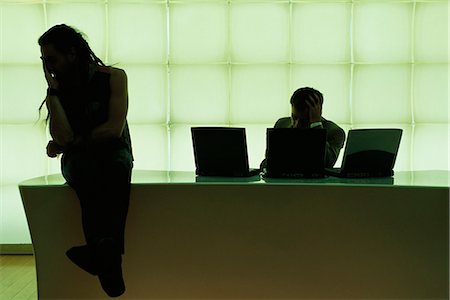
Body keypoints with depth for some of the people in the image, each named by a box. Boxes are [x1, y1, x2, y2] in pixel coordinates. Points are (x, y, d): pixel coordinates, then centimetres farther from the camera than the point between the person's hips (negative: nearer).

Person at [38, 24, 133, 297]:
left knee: (116, 167, -39)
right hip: (78, 159, 1)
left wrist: (73, 142, -4)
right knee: (87, 173, -38)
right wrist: (53, 91, -9)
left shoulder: (113, 77, 0)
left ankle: (101, 249, -56)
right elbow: (63, 138, -9)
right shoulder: (58, 89, 5)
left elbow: (114, 129, -10)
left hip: (114, 151, -1)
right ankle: (108, 255, -54)